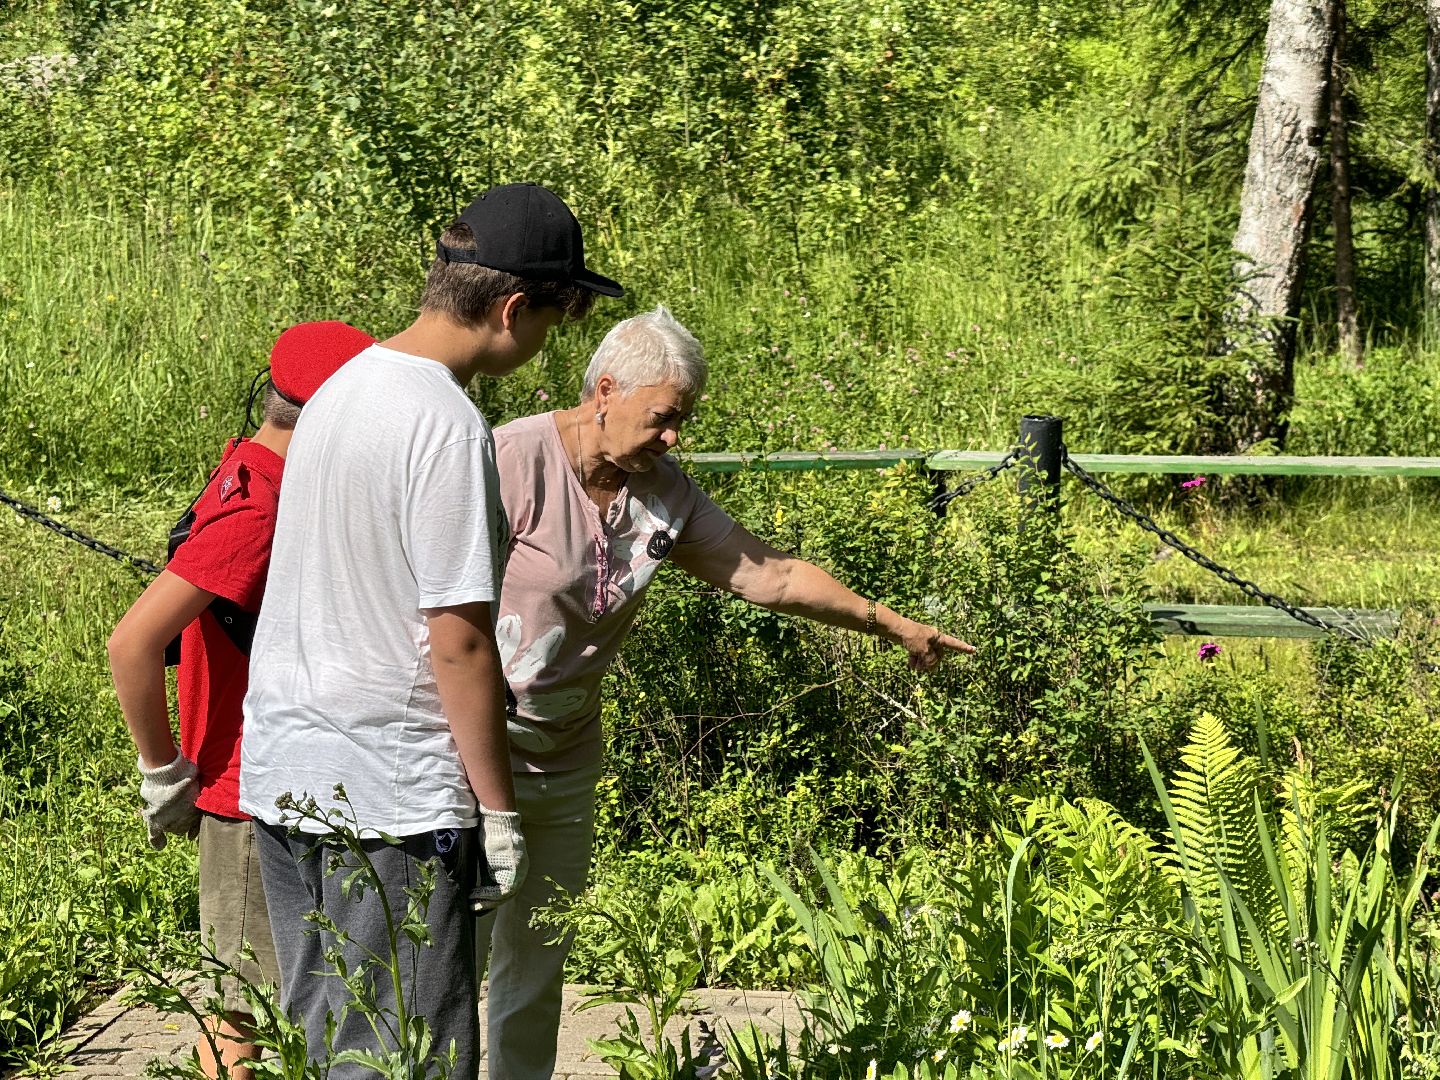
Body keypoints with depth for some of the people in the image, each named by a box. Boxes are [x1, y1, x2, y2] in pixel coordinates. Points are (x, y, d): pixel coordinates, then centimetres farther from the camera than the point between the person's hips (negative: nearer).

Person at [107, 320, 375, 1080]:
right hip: (253, 804, -9)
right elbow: (132, 644, -28)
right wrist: (164, 775, -18)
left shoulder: (255, 477, 7)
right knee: (245, 1008, -2)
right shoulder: (254, 511, -23)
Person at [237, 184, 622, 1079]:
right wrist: (500, 811, -10)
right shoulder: (448, 426, -18)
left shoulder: (344, 387, 10)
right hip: (391, 801, -9)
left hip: (282, 772, 9)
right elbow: (459, 642, -18)